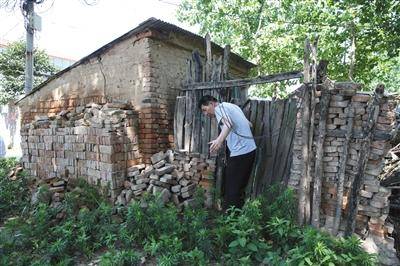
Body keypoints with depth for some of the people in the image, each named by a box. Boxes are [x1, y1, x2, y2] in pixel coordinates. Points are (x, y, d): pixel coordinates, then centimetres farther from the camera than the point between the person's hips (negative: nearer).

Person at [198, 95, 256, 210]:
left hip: (240, 152, -9)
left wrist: (219, 140, -45)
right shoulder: (232, 106, 19)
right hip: (250, 149, 10)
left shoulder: (220, 107, -7)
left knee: (231, 189, -1)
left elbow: (228, 123, -29)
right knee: (240, 187, 18)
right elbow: (249, 124, 25)